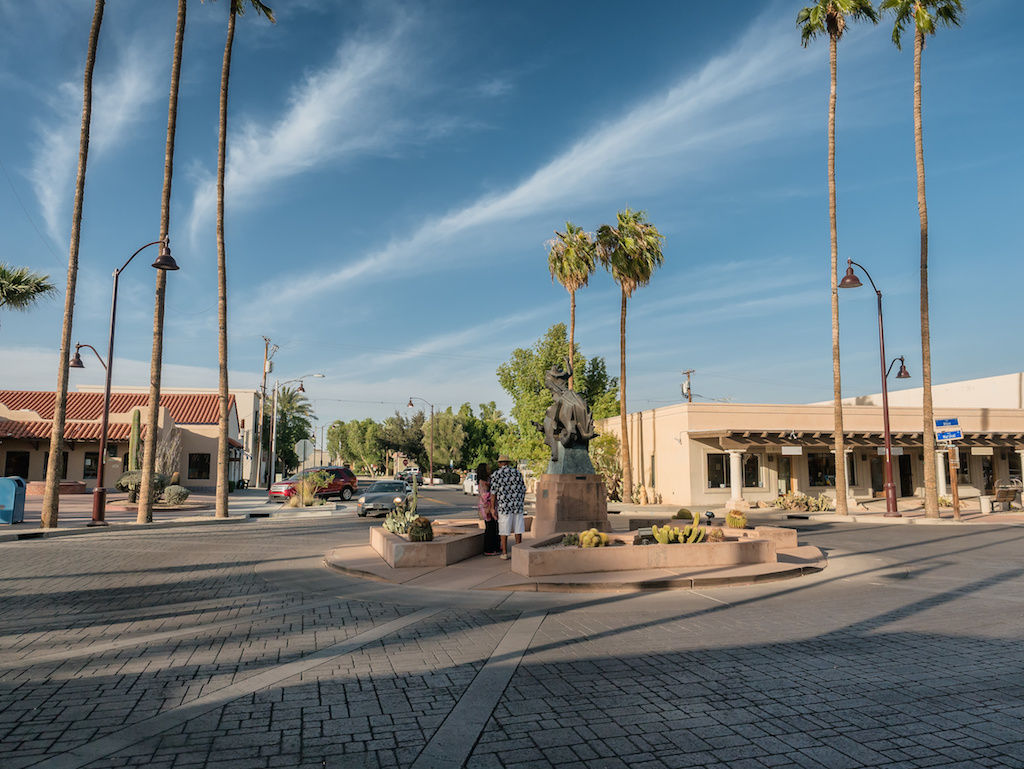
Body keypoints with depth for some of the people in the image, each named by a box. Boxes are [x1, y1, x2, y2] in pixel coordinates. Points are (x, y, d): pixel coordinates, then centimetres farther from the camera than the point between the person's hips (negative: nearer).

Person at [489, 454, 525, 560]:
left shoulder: (496, 474, -3)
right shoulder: (517, 473, 5)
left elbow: (493, 493, -5)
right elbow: (523, 490, 6)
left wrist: (493, 508, 0)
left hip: (504, 506, -2)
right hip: (518, 505, 2)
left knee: (504, 530, 5)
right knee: (518, 528, 9)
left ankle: (505, 553, 7)